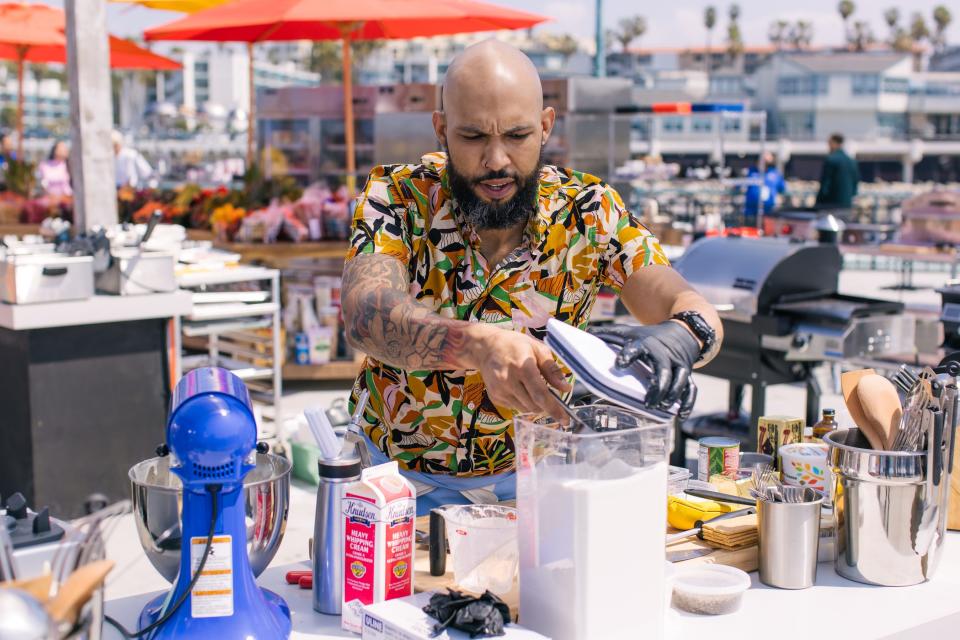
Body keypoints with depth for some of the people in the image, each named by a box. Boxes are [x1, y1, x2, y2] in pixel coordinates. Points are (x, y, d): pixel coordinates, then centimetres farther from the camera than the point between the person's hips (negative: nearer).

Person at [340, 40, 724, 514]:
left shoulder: (588, 212, -10)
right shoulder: (397, 196, -15)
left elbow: (698, 313, -17)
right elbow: (365, 317, -31)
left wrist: (681, 336, -42)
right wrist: (480, 346, -50)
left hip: (524, 472, 2)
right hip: (400, 471, -1)